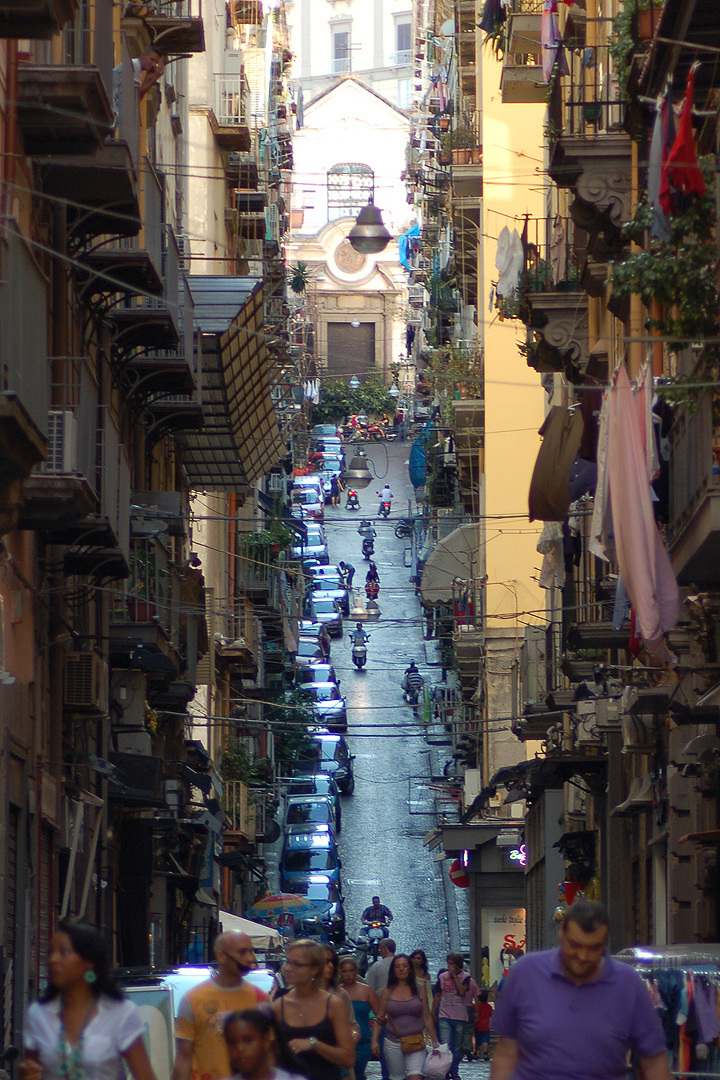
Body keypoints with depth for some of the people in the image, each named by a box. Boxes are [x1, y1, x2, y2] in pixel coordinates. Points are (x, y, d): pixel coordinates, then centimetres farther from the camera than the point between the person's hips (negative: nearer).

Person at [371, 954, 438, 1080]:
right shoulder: (387, 992, 5)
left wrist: (435, 1042, 7)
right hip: (393, 1043, 1)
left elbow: (427, 1019, 7)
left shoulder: (418, 991, 4)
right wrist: (374, 1040, -5)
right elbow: (379, 1019, 5)